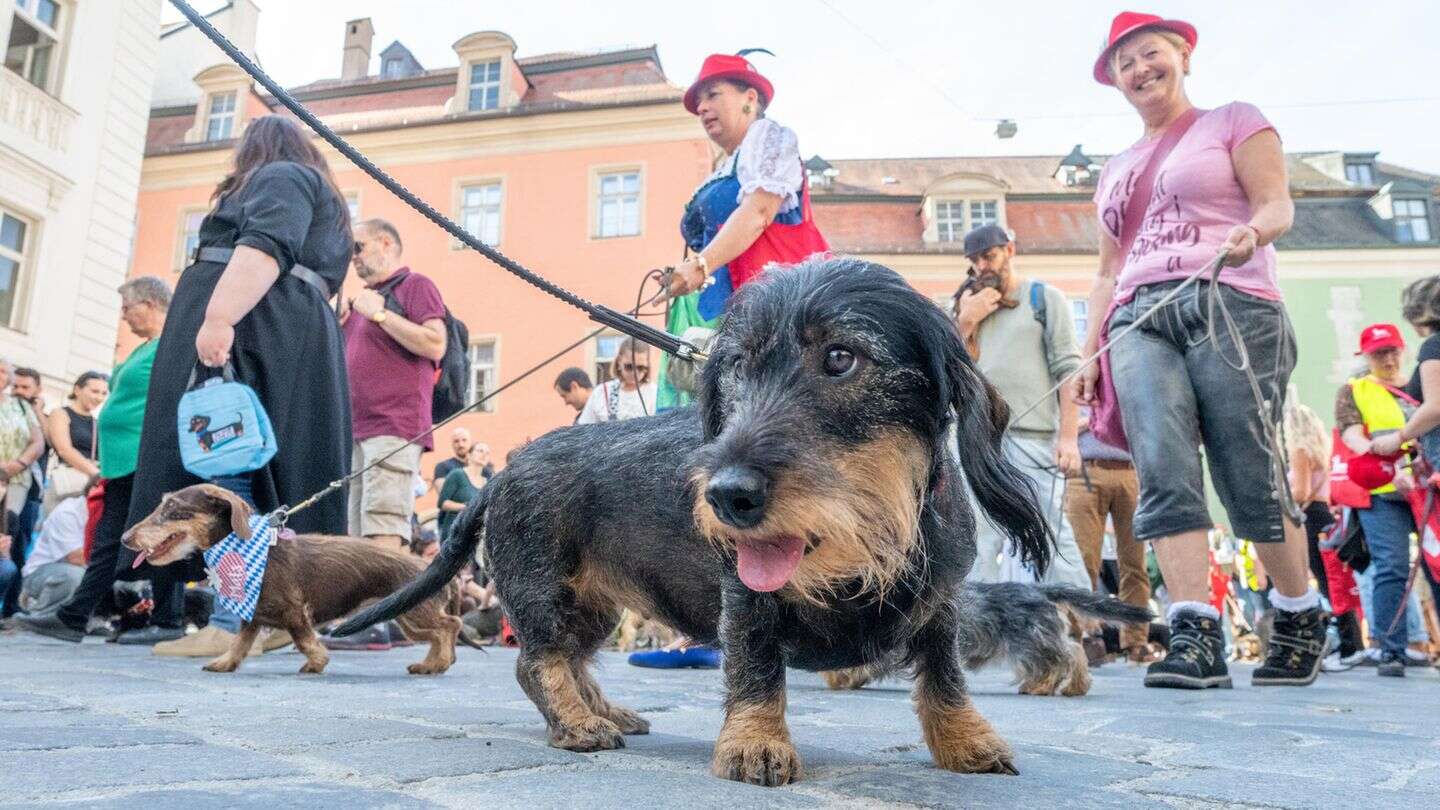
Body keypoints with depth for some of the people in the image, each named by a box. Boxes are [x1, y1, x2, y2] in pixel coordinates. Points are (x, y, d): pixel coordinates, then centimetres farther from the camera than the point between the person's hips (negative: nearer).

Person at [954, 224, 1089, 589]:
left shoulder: (1044, 298, 9)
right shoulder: (971, 305, 21)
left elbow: (1068, 370, 0)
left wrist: (1068, 437, -10)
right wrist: (965, 321, 2)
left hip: (1033, 436, -4)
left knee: (1050, 532, -6)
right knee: (984, 539, 3)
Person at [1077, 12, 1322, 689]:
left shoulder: (1234, 122, 15)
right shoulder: (1116, 171, 27)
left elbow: (1277, 204, 1)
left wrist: (1252, 233, -23)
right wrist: (1090, 349, 14)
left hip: (1230, 308, -4)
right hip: (1141, 321, 4)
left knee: (1249, 478, -6)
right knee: (1164, 474, -15)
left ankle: (1302, 619, 17)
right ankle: (1196, 636, -19)